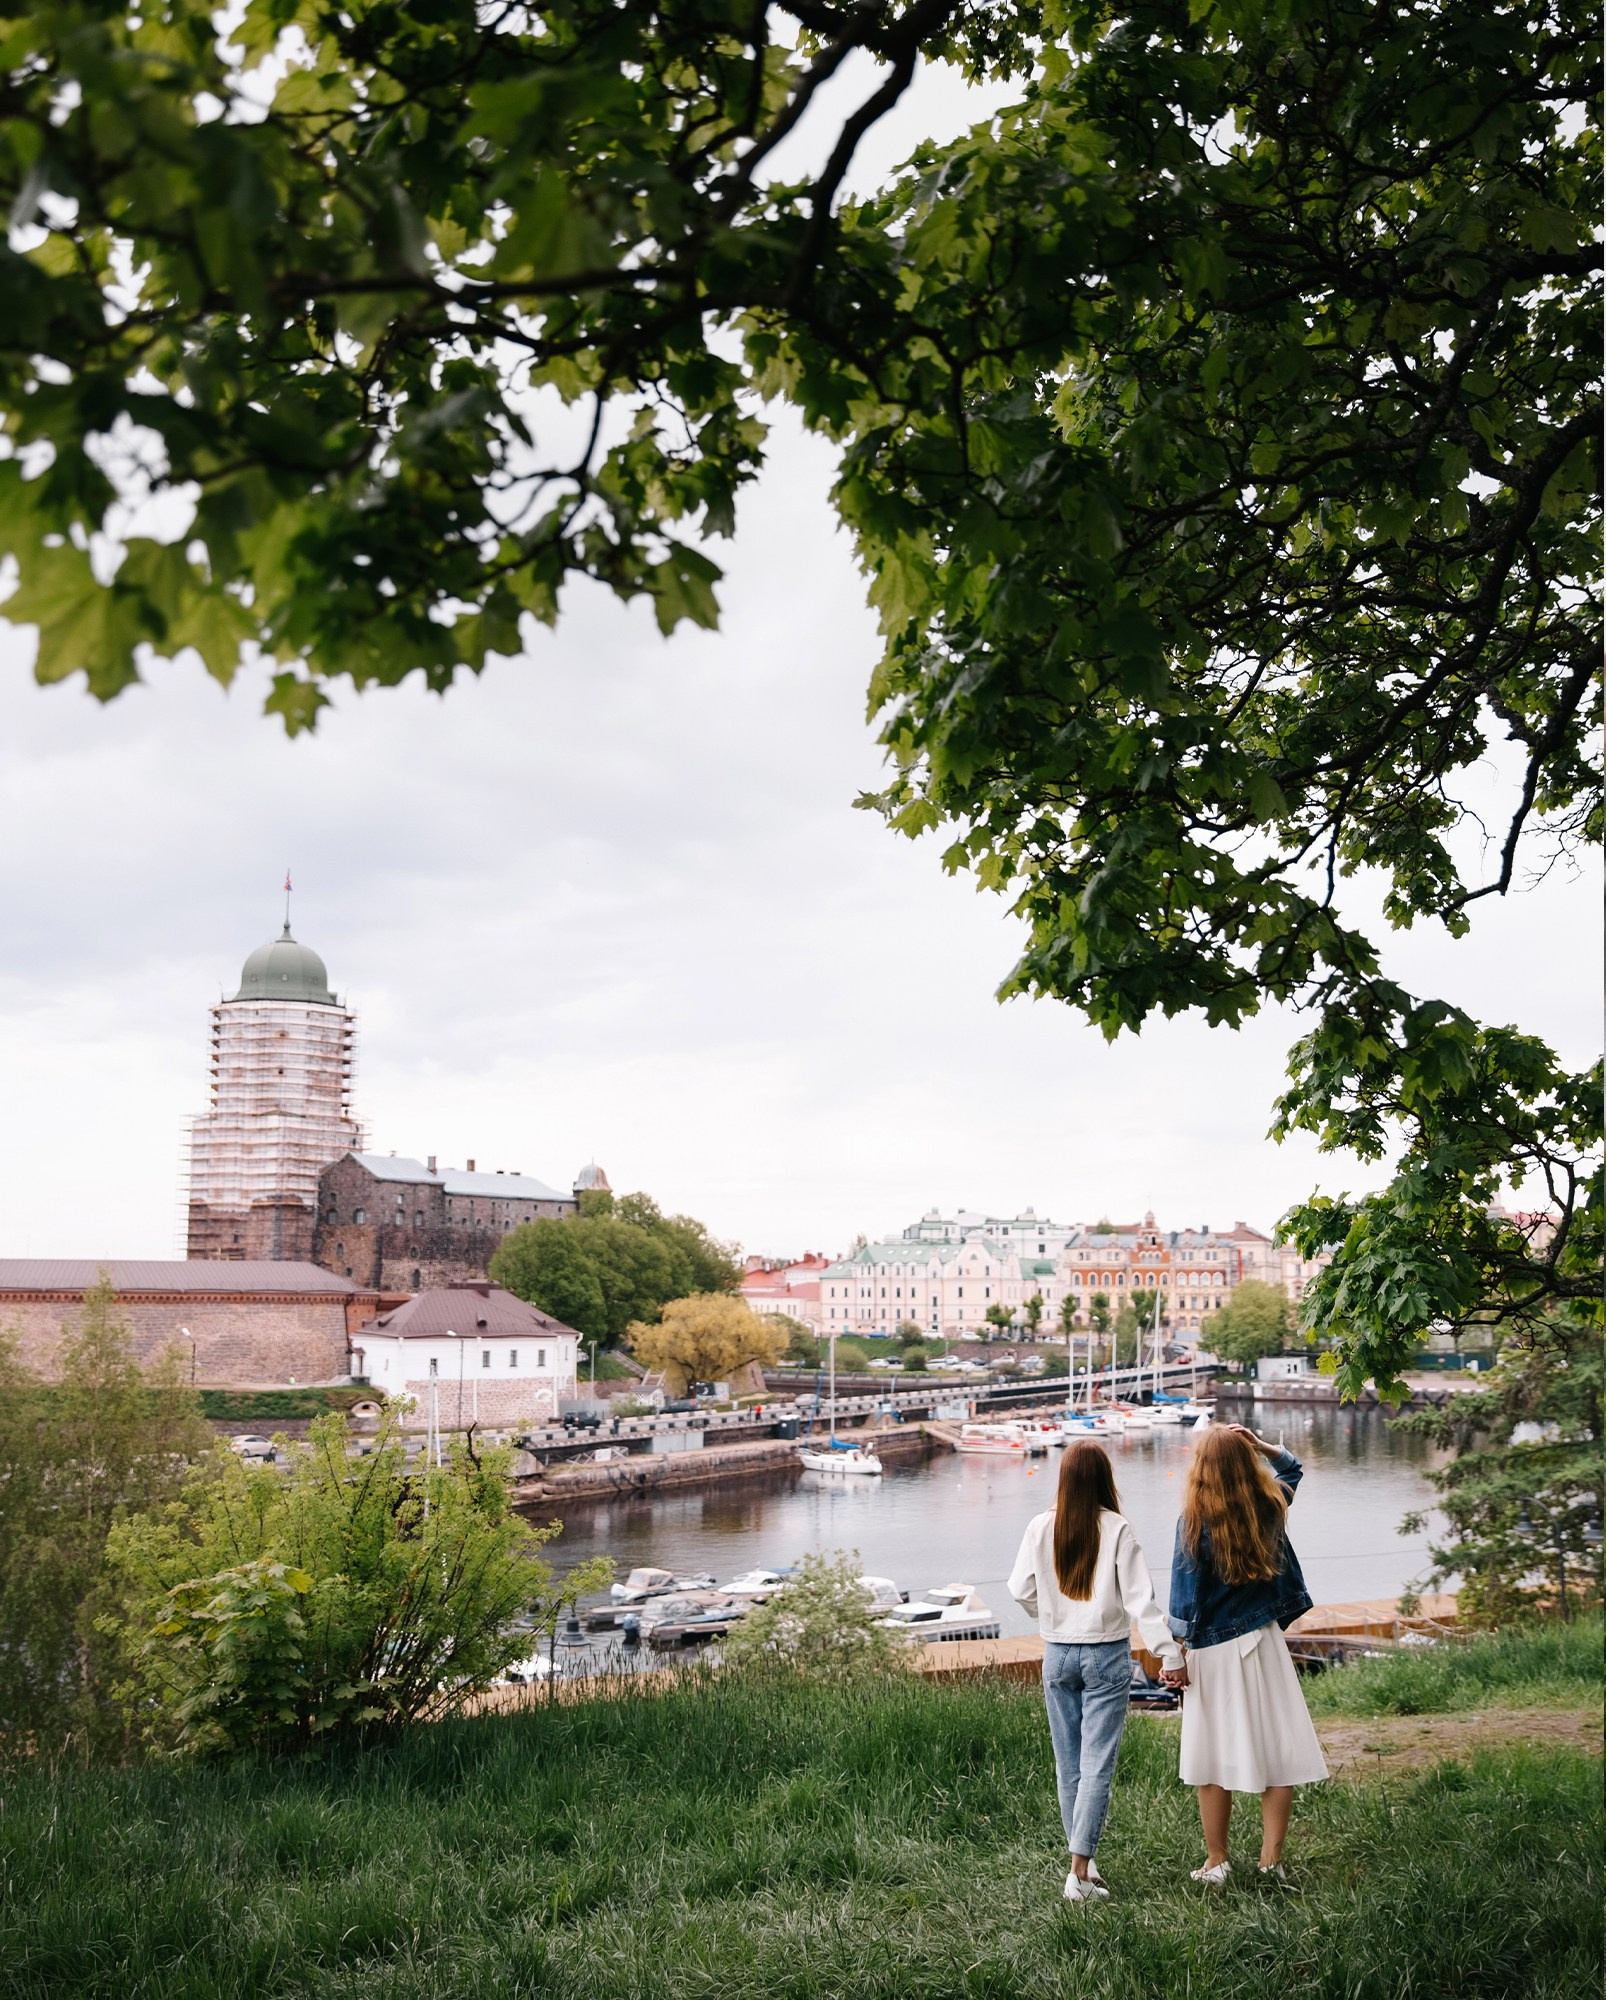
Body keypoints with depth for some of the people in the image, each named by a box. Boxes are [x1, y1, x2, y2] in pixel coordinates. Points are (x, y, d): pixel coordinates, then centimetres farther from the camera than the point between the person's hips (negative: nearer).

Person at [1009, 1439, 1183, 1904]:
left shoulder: (1040, 1528, -4)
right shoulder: (1117, 1529, -12)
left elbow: (1021, 1590, 3)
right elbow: (1139, 1598, -13)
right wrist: (1169, 1653, -9)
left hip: (1058, 1655, 3)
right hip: (1107, 1656, -3)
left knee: (1068, 1765, 14)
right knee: (1097, 1765, -2)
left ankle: (1083, 1861, 22)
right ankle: (1080, 1873, -9)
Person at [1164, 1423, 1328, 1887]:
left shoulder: (1195, 1521, -13)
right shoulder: (1269, 1507, -2)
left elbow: (1185, 1592, -11)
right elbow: (1291, 1467, 19)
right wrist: (1261, 1446, 1)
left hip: (1212, 1649, -3)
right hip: (1262, 1643, 3)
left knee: (1213, 1760, 7)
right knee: (1277, 1752, 8)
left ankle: (1217, 1861, 15)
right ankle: (1271, 1860, 9)